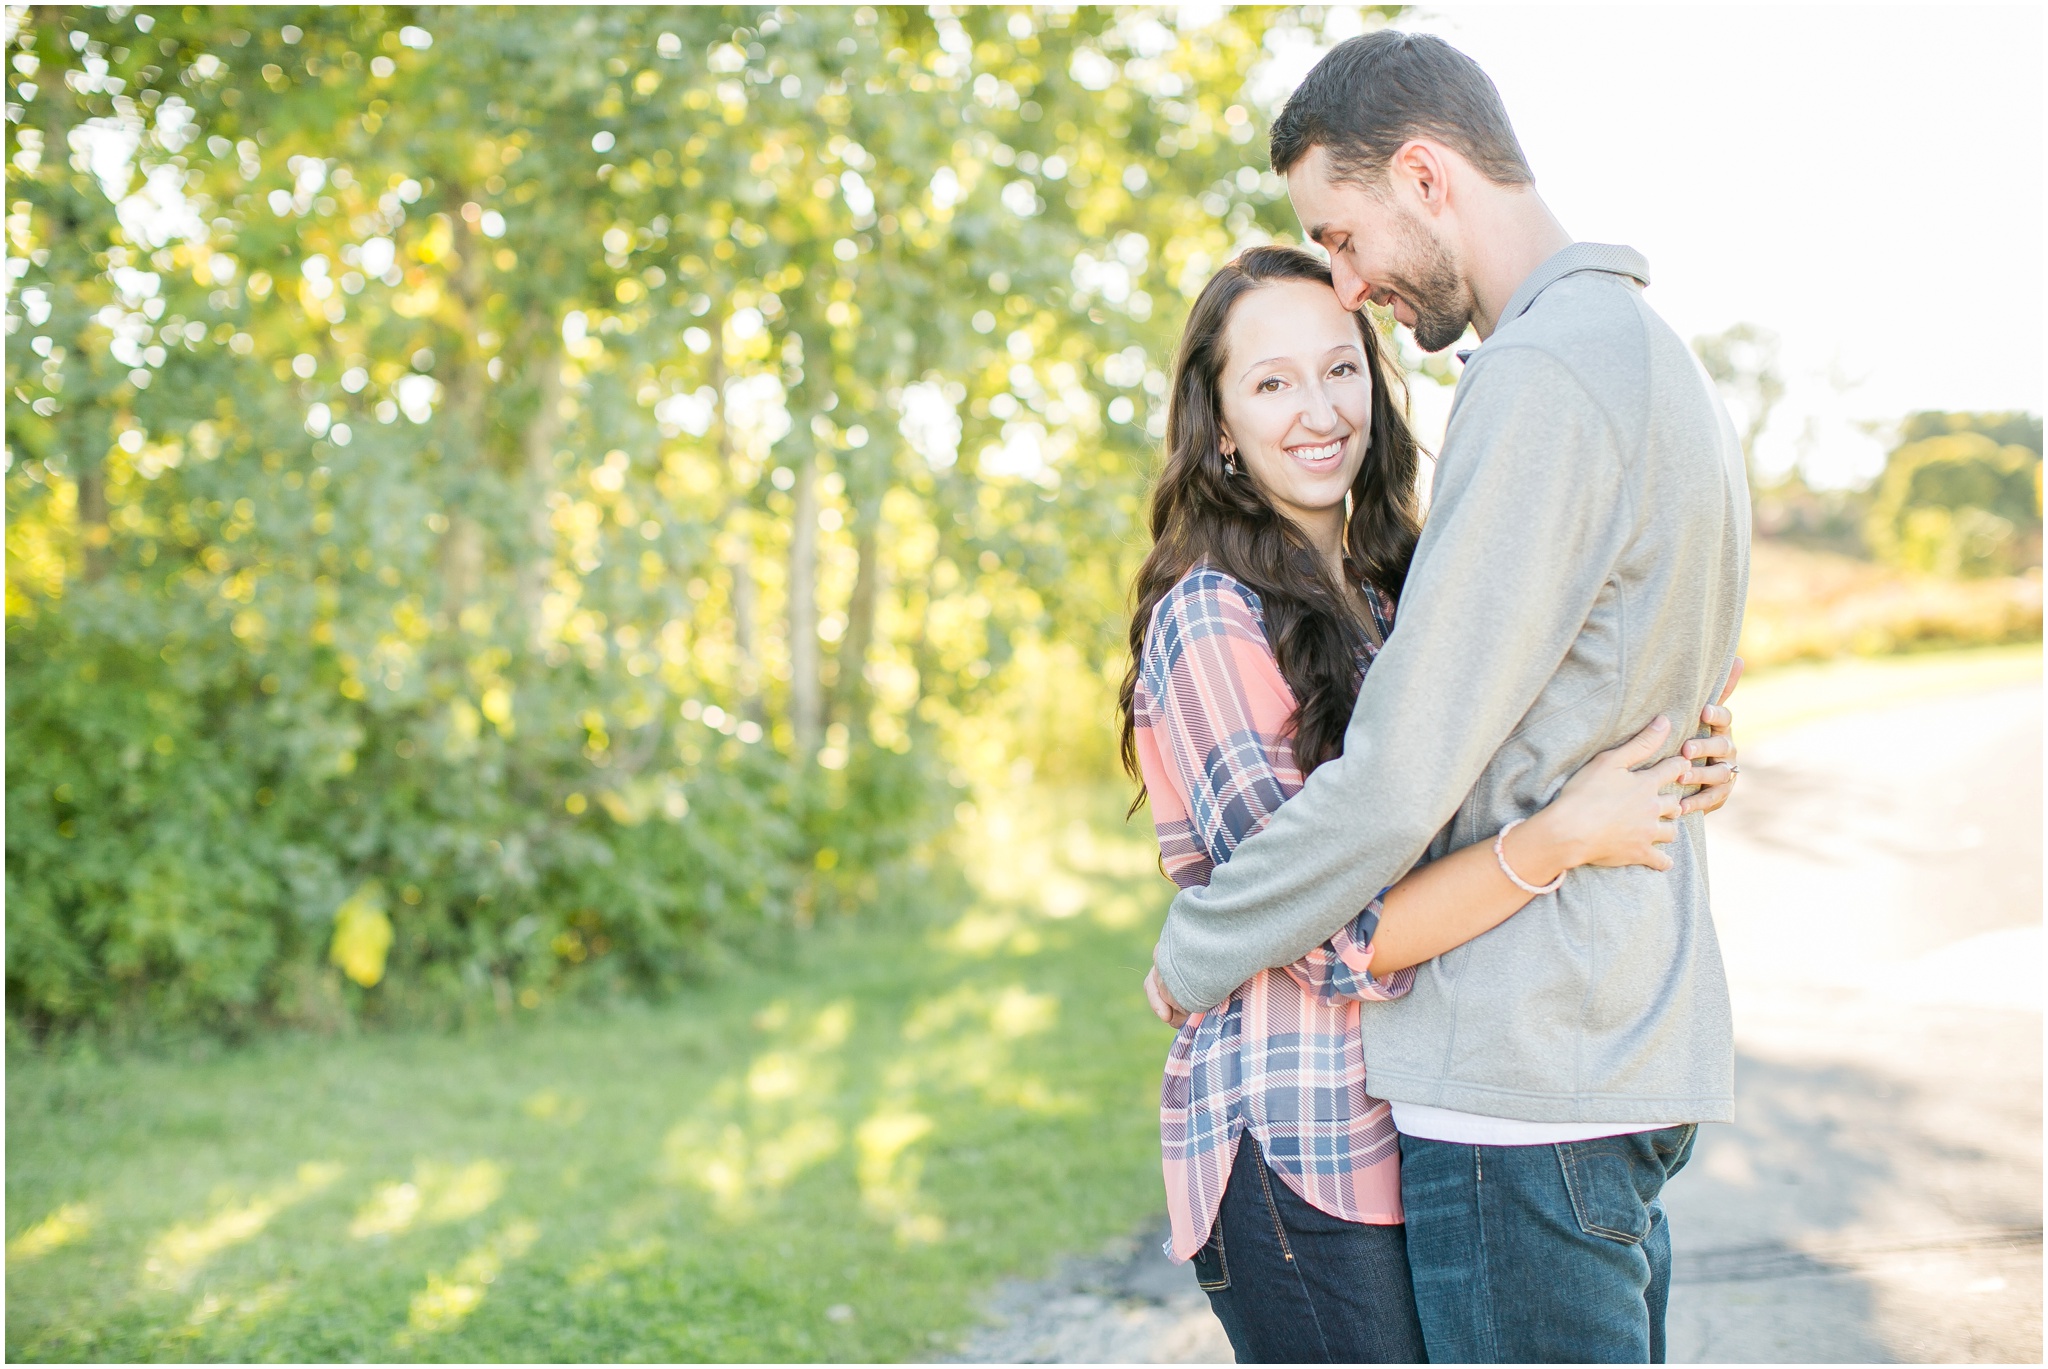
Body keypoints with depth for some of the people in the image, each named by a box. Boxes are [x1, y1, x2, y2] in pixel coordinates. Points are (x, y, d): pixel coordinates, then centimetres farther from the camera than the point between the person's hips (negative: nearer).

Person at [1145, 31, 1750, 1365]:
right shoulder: (1649, 354, 15)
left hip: (1526, 1076, -10)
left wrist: (1193, 954, -5)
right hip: (1631, 1045, 10)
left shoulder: (1544, 377, -18)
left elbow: (1401, 777, -21)